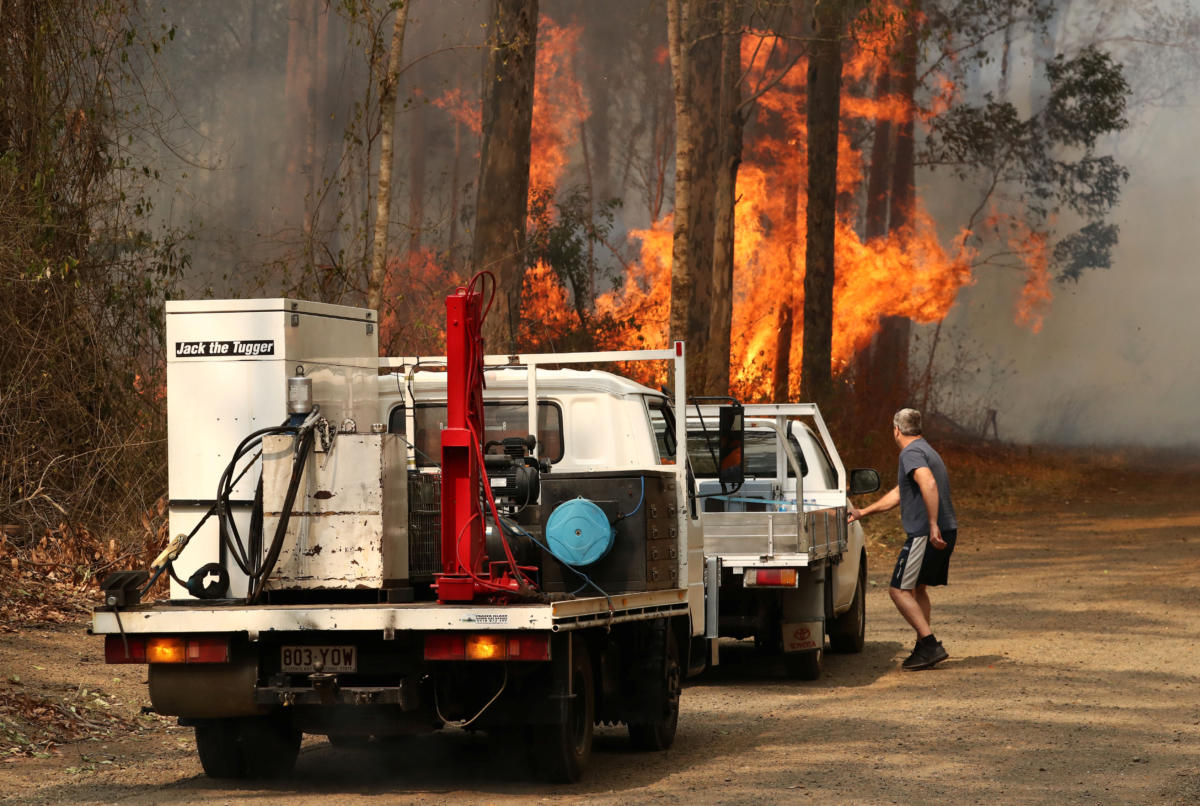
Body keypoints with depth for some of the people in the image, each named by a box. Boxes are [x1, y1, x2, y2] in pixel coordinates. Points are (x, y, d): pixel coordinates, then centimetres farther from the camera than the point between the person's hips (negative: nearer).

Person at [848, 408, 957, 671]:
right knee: (917, 589, 20)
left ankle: (931, 645, -13)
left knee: (899, 589, -6)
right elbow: (898, 494, 30)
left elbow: (929, 484, -29)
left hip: (925, 534, -10)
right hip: (946, 530, 10)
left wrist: (933, 525, -32)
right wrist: (863, 513, 34)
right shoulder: (926, 451, 22)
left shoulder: (911, 453, -11)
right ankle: (923, 648, 20)